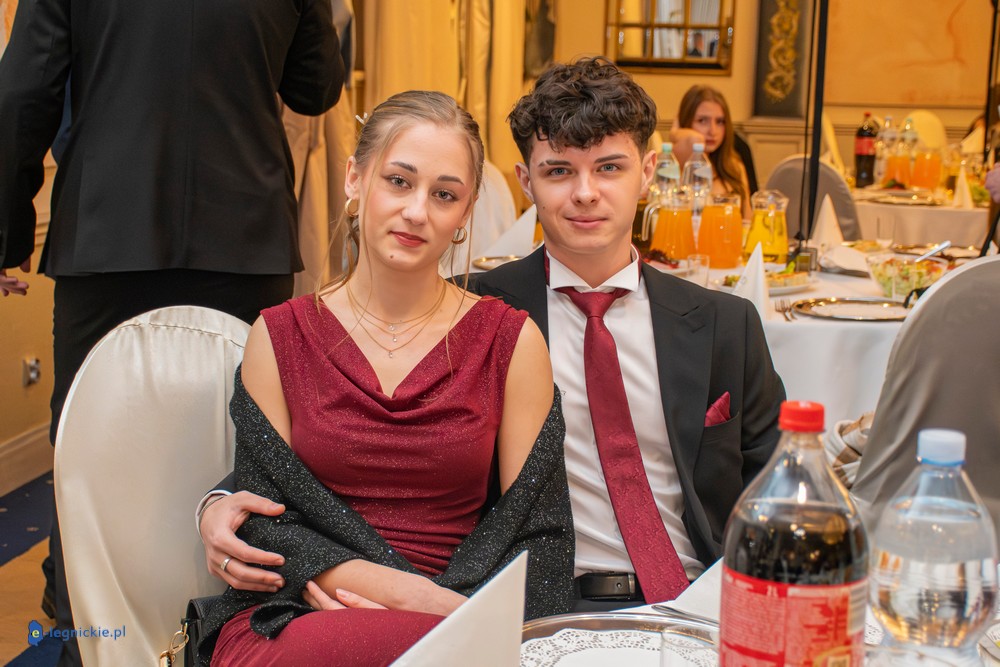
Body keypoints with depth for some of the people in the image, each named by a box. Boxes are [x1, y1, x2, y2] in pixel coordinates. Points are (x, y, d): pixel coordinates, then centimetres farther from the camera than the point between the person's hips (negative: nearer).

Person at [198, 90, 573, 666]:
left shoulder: (511, 341, 6)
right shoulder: (280, 337, 7)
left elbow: (537, 532, 3)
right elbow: (267, 524, 1)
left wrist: (454, 611, -18)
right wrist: (413, 594, -15)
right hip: (296, 619, -1)